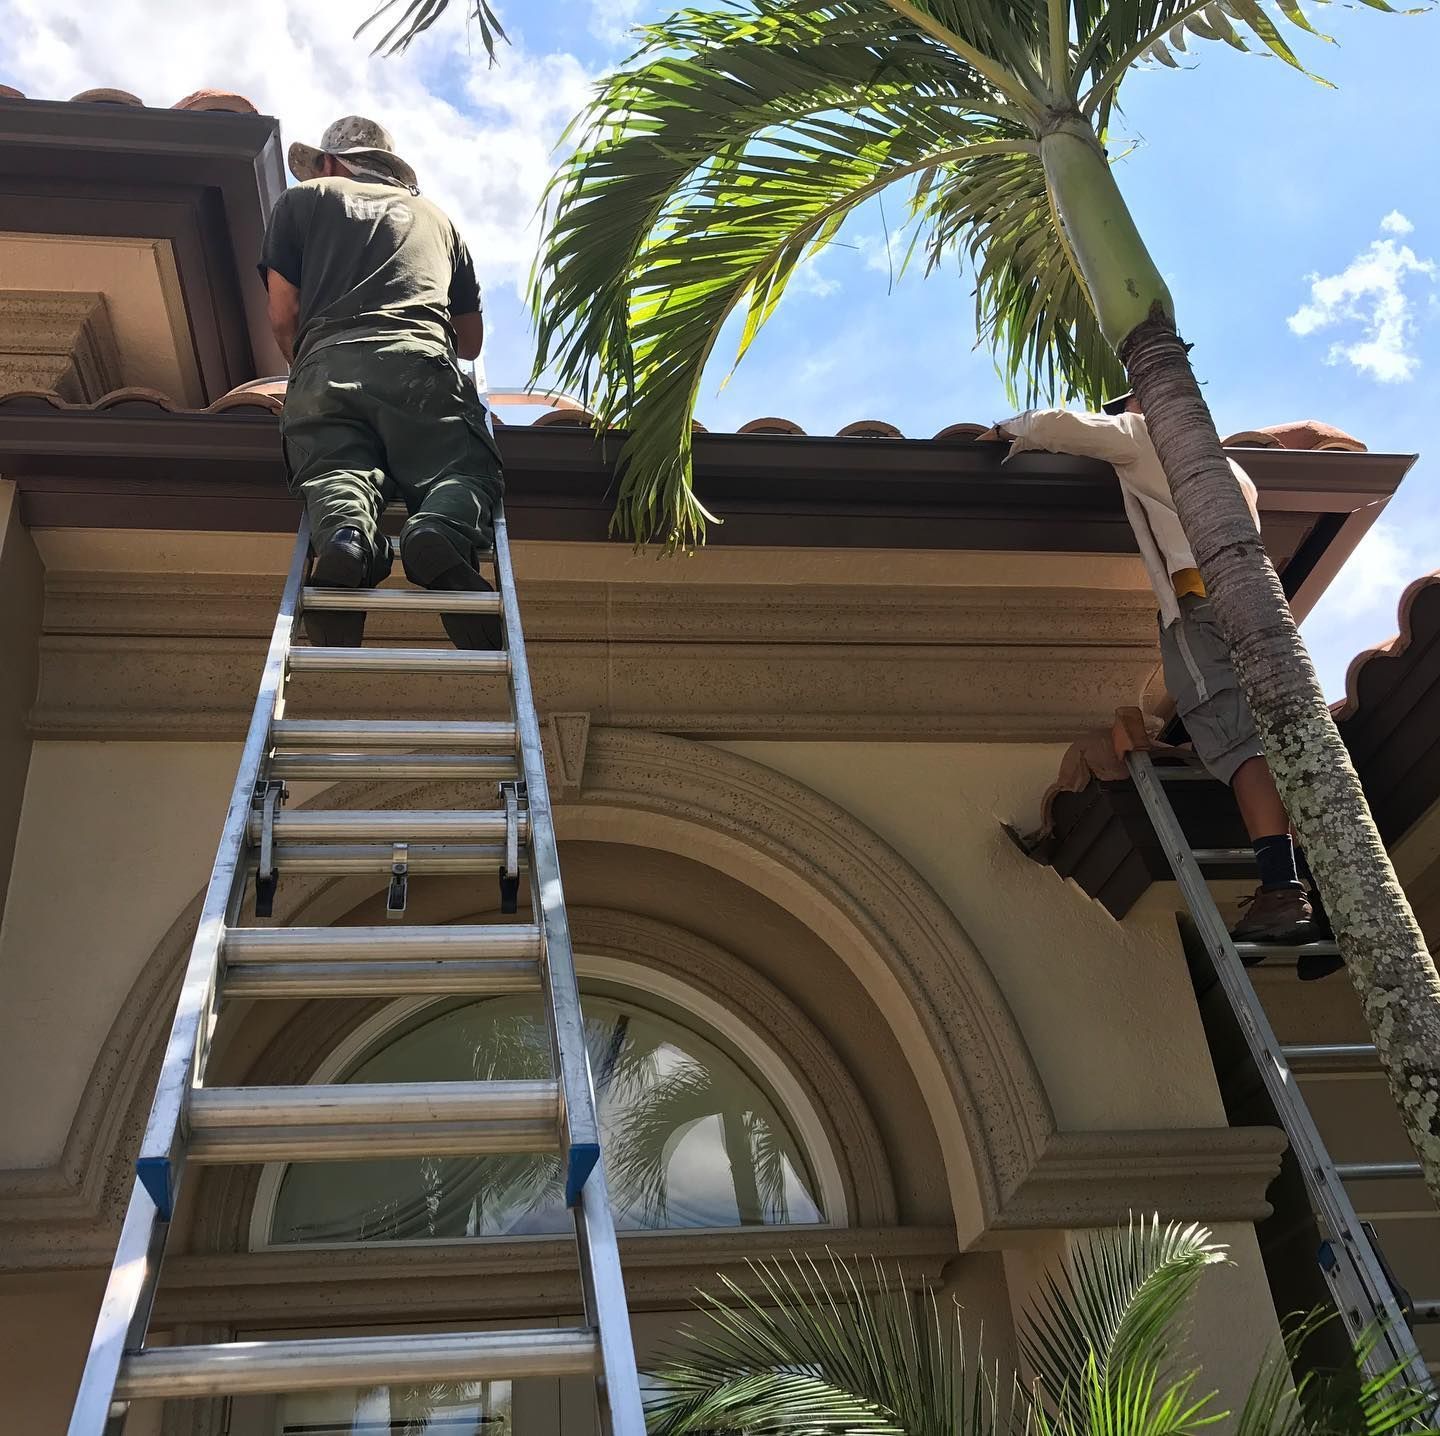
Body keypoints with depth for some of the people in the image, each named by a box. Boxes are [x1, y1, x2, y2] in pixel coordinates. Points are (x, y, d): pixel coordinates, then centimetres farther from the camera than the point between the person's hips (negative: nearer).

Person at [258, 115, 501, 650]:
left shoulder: (302, 199, 29)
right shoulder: (433, 215, 36)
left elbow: (283, 316, 18)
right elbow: (472, 339, 37)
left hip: (327, 365, 0)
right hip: (423, 362, 0)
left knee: (335, 470, -10)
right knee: (465, 470, -8)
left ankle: (346, 533, -45)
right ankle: (443, 531, -41)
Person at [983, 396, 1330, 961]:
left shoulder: (1144, 435, 15)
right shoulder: (1223, 463, 37)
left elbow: (1064, 425, 7)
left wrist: (1008, 430, 27)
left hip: (1202, 597, -7)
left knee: (1238, 742, -20)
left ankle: (1282, 892, -32)